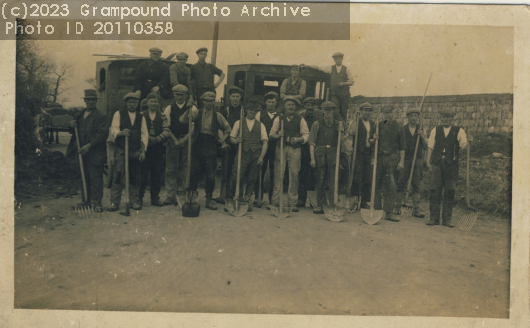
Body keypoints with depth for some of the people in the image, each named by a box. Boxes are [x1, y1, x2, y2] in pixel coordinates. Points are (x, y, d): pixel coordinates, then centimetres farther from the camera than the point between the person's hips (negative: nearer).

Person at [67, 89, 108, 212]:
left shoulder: (100, 116, -5)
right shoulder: (80, 115, 17)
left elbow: (102, 133, -15)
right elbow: (74, 132, 24)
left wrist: (89, 145, -21)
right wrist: (71, 126, 0)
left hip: (95, 153, -6)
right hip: (81, 152, 7)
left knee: (96, 178, -4)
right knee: (84, 177, 11)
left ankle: (96, 201, 1)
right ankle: (86, 200, 21)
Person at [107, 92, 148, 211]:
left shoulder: (141, 117, 14)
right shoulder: (118, 114, 9)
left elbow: (144, 134, 10)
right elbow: (113, 129, 0)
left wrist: (143, 150, 0)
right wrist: (120, 133, -23)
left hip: (136, 151, 2)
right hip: (121, 149, -2)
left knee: (135, 177, 4)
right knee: (118, 176, -7)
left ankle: (135, 201, 12)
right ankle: (114, 202, -3)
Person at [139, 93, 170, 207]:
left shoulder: (162, 116, 10)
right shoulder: (141, 115, 6)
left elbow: (166, 131, -1)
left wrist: (157, 139, -14)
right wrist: (147, 138, -14)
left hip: (158, 148, 2)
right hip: (145, 147, -2)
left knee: (156, 173, 5)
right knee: (143, 172, -1)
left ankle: (155, 198, 13)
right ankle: (139, 197, 10)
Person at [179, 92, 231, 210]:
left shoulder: (217, 115, 8)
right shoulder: (197, 113, 6)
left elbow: (227, 129, 18)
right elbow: (182, 120, -7)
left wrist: (222, 140, 7)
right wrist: (189, 109, -19)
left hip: (211, 146, 0)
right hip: (198, 144, 0)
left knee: (210, 174, 0)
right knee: (195, 170, -4)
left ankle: (209, 199, 14)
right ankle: (194, 192, 21)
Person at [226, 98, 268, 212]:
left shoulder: (260, 125, 13)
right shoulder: (239, 123, 13)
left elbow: (265, 142, 5)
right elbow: (232, 138, 12)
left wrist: (261, 156, -7)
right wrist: (236, 141, -12)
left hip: (256, 155, 1)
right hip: (242, 154, -1)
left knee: (252, 179, 3)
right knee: (236, 177, -11)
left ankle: (246, 200, 17)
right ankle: (231, 199, 4)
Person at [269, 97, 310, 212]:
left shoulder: (300, 120, 9)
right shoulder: (278, 119, 12)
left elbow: (306, 134, 7)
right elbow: (272, 133, 12)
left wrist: (298, 139, -12)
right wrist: (278, 135, -9)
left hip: (295, 149, 0)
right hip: (281, 148, 0)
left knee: (294, 175, -2)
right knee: (278, 174, -4)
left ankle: (293, 203, 5)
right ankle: (275, 201, 2)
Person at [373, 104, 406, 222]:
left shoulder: (398, 127, 7)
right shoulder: (378, 125, 12)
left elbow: (402, 146, 6)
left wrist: (401, 161, -1)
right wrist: (374, 138, -4)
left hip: (392, 158, -1)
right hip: (379, 157, 2)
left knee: (391, 185, -3)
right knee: (376, 184, 1)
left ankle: (389, 212, 2)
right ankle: (376, 210, 11)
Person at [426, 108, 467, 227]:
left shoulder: (459, 131, 9)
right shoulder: (435, 130, 14)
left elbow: (463, 144, -3)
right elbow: (430, 147, 10)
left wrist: (464, 144, -26)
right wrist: (428, 161, 0)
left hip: (451, 165, -1)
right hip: (437, 163, 1)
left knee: (450, 192, 1)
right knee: (434, 190, -2)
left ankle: (447, 219, 11)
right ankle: (434, 218, 6)